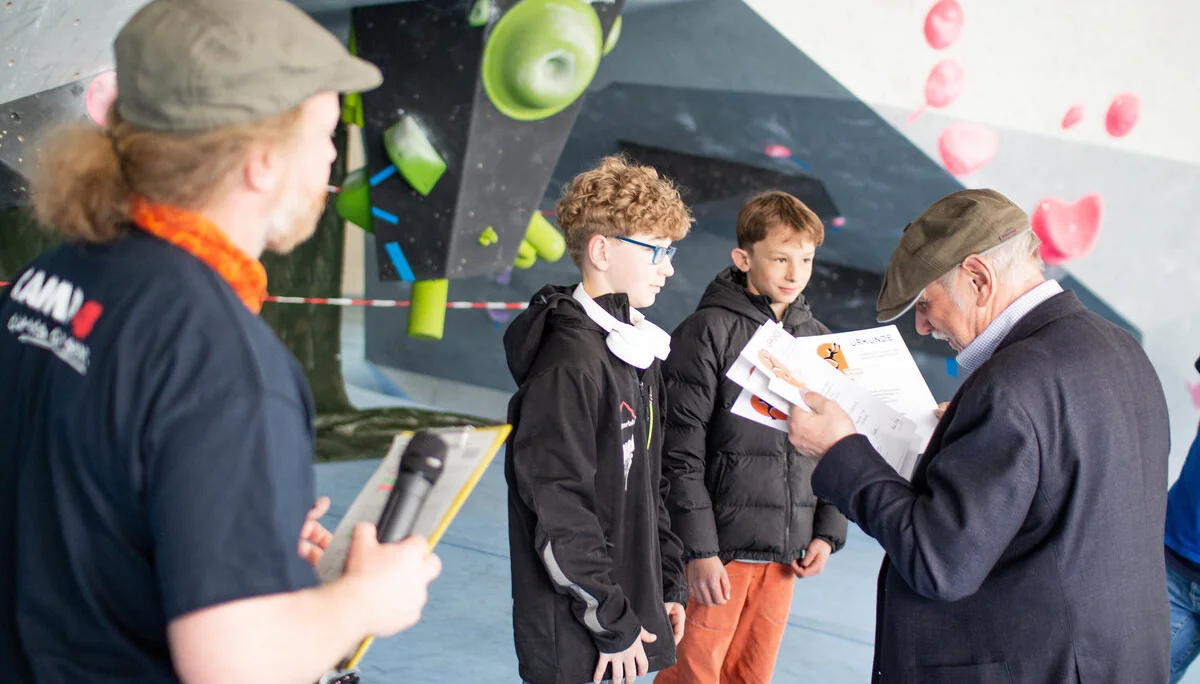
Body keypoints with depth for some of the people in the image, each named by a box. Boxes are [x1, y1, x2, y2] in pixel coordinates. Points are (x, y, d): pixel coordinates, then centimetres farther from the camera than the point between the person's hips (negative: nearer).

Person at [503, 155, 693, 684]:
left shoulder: (638, 352, 11)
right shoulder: (570, 362, -19)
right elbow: (560, 510, -21)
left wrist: (669, 586, 14)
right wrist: (613, 622, -16)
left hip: (631, 607, 9)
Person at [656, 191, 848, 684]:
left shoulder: (818, 341, 9)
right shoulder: (708, 332, -8)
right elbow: (681, 452, -11)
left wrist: (828, 531, 6)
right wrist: (699, 550, -15)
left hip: (787, 550, 5)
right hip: (720, 546, -5)